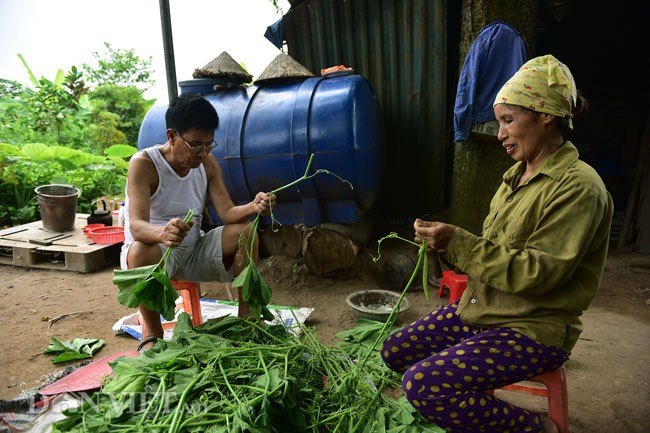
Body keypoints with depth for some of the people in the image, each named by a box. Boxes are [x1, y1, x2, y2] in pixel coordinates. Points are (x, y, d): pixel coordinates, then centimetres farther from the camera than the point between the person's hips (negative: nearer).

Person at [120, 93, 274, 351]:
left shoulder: (208, 164, -2)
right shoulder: (143, 164, -18)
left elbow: (227, 212, -11)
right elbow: (136, 225, -30)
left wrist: (253, 207, -33)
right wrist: (162, 233, -54)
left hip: (194, 252, 4)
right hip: (156, 251, -4)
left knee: (246, 231, -17)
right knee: (139, 251, -38)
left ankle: (247, 317, -10)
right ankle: (152, 333, -14)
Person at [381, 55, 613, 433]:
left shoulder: (578, 186, -18)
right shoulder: (518, 174, 8)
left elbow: (538, 273, -24)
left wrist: (458, 243, -24)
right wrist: (447, 243, -5)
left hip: (534, 328, -8)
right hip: (481, 309, 8)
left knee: (423, 384, -23)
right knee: (395, 352, 5)